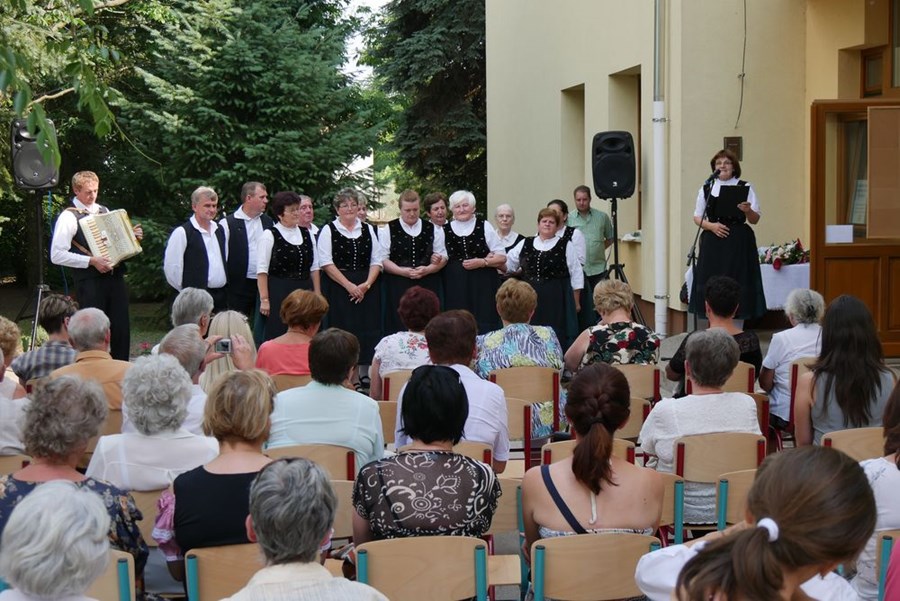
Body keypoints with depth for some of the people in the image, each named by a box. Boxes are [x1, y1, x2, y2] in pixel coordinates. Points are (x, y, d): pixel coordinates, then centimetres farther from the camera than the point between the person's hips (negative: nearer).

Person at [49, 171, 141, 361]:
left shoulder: (104, 211, 15)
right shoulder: (69, 217, -5)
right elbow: (57, 255, -12)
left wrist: (132, 237, 6)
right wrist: (91, 261, -19)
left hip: (115, 276, 6)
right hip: (89, 281, -6)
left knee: (122, 328, 7)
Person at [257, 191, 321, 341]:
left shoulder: (307, 234, 12)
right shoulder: (270, 235, -3)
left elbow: (314, 268, 13)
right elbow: (262, 271, -6)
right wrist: (264, 299, -11)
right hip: (279, 294, -4)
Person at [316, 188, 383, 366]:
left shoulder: (368, 230, 13)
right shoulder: (329, 230, 2)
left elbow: (376, 261, 9)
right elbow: (326, 263, -7)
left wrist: (366, 284, -7)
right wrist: (349, 285, -13)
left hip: (366, 290, 4)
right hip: (338, 290, -3)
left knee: (365, 334, -1)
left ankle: (356, 377, 5)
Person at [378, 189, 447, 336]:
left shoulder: (433, 229, 11)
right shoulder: (387, 230, 4)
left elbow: (443, 257, 11)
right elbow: (382, 259, -2)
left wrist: (427, 270, -7)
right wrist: (403, 271, -14)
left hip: (428, 285, 2)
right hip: (398, 287, -2)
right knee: (400, 327, -6)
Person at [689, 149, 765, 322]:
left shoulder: (745, 187, 6)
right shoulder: (706, 188, 10)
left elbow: (755, 220, 4)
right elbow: (697, 217, 12)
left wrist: (748, 211, -19)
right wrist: (712, 226, -8)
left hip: (738, 242, -1)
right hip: (713, 243, 1)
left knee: (737, 282, -4)